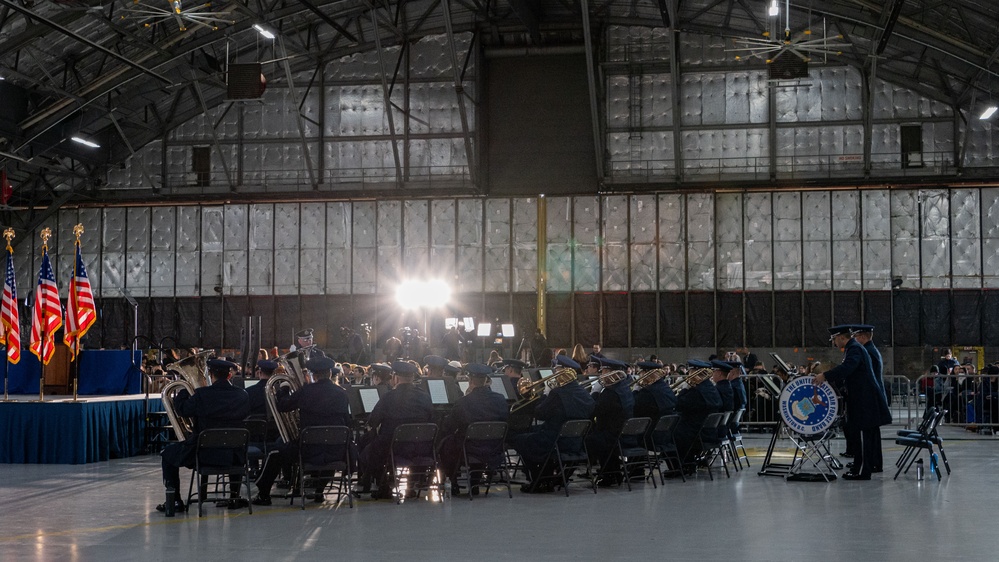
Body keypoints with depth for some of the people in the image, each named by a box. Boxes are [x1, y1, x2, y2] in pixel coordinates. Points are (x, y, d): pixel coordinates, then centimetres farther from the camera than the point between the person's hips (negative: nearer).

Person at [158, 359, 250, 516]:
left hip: (204, 454, -3)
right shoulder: (241, 395, -5)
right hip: (232, 456, 4)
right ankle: (235, 496, 35)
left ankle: (174, 501, 17)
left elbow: (181, 409, -5)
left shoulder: (202, 394, -16)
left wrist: (183, 389, 12)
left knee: (168, 454, 21)